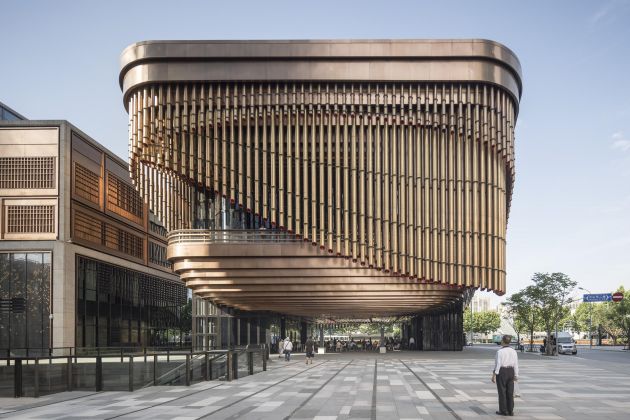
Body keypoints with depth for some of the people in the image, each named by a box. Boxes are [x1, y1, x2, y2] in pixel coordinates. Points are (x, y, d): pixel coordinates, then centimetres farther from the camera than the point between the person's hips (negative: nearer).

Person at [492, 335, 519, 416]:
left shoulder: (500, 351, -16)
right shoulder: (514, 351, 1)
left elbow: (497, 364, -16)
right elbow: (516, 364, 2)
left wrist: (494, 375, -11)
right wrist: (516, 376, 9)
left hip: (501, 372, -5)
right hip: (510, 372, 5)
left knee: (502, 392, 3)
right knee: (510, 392, 9)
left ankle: (503, 411, 6)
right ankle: (510, 411, 11)